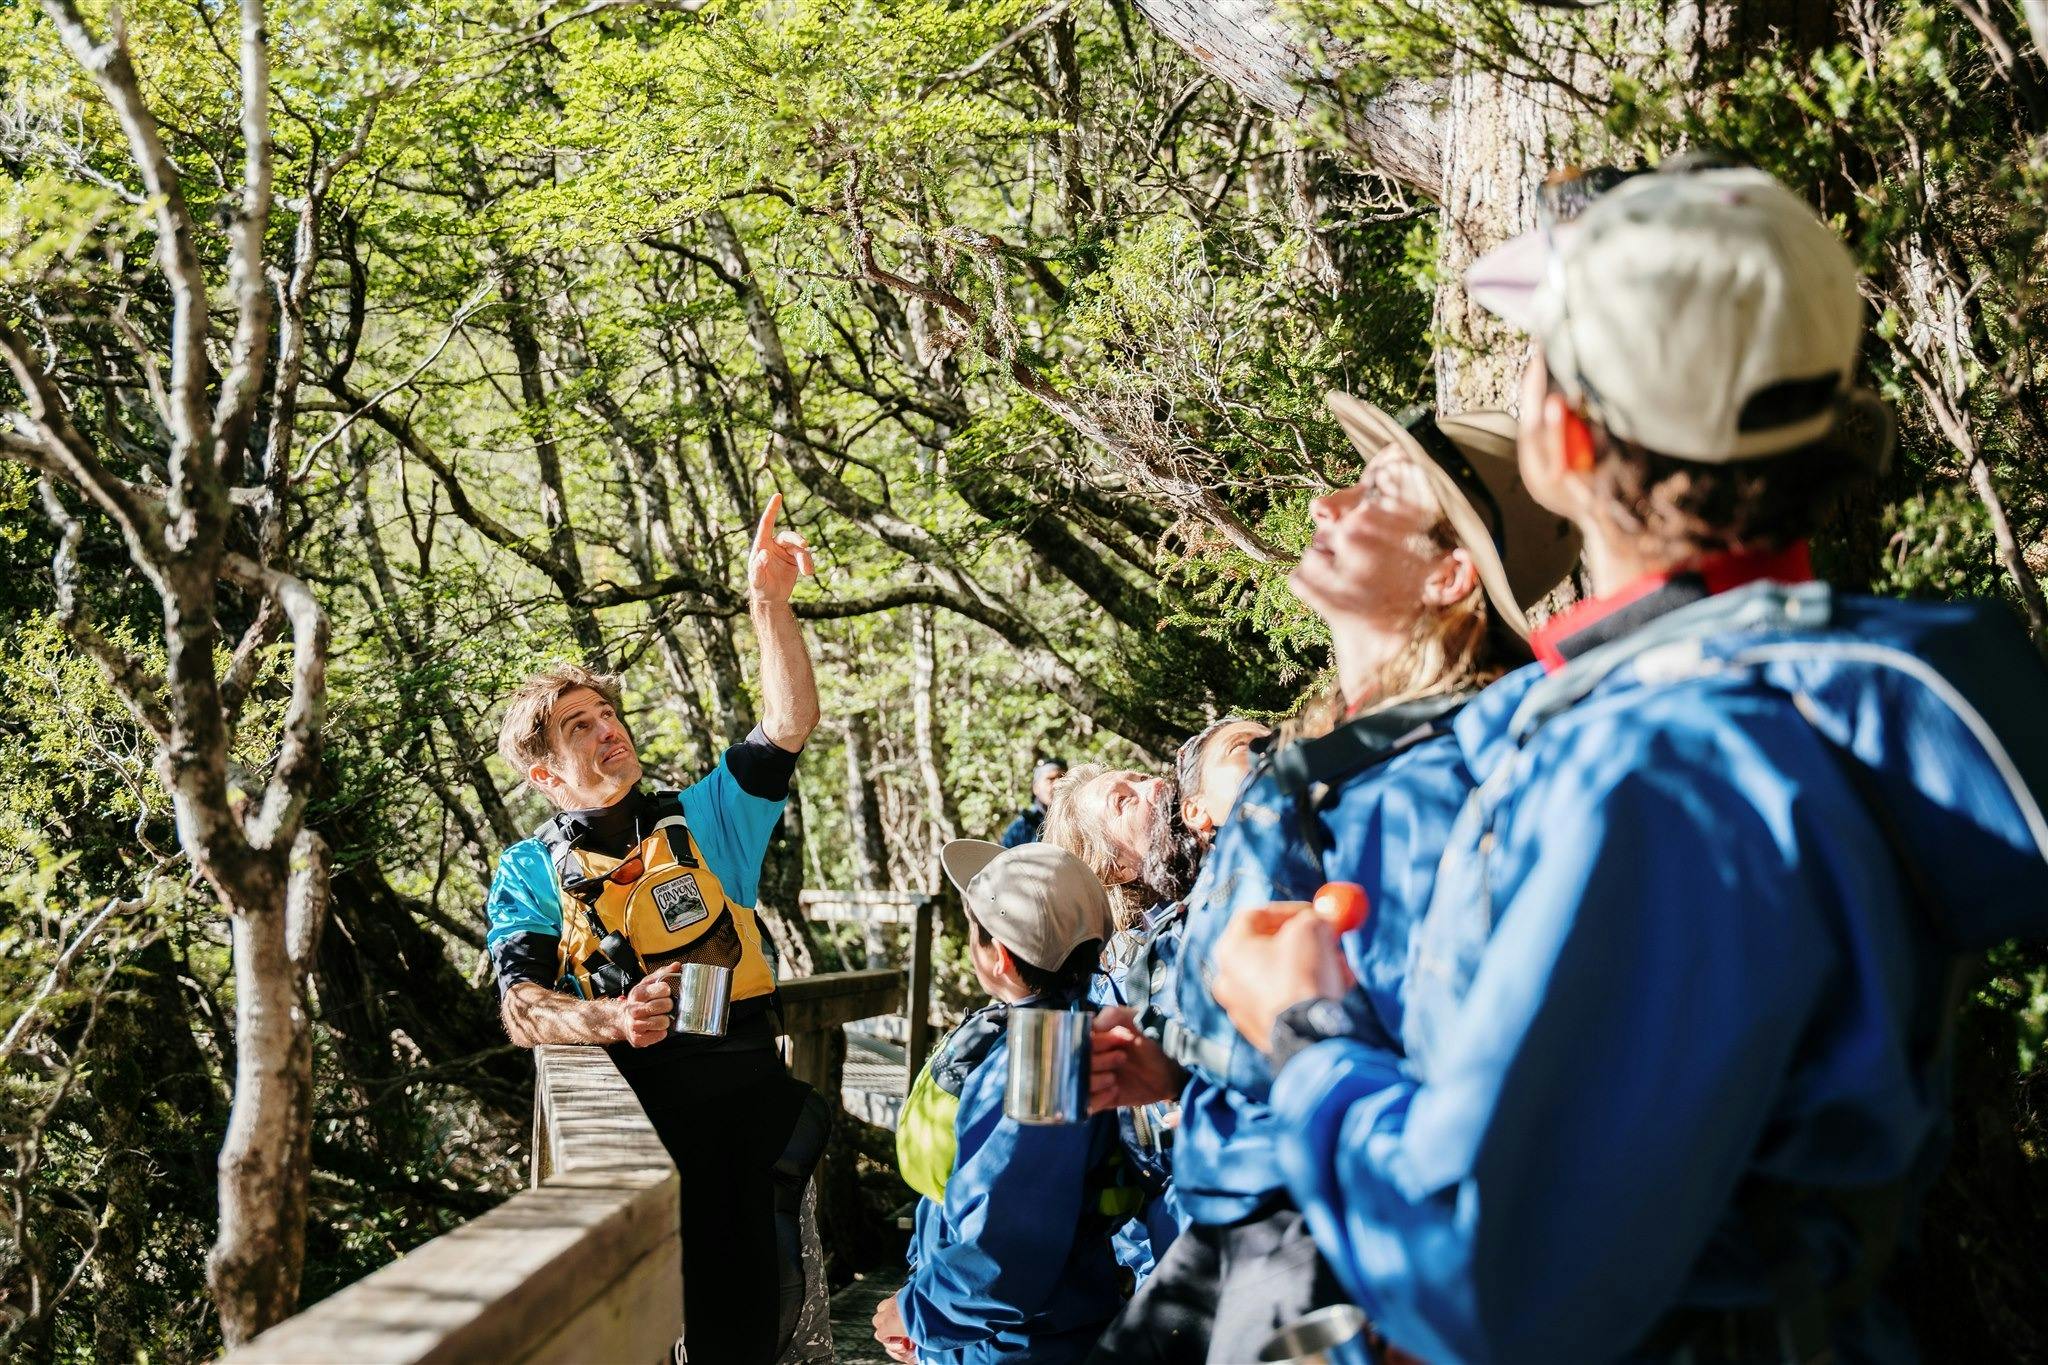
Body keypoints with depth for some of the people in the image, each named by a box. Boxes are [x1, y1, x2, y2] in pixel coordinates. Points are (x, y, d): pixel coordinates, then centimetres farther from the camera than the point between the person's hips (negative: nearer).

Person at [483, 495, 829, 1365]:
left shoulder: (702, 821, 12)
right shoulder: (532, 873, 8)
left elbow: (789, 726, 1)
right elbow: (521, 1011, -3)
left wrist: (769, 603, -11)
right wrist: (611, 1019, -24)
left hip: (746, 1096, 1)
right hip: (630, 1104, -1)